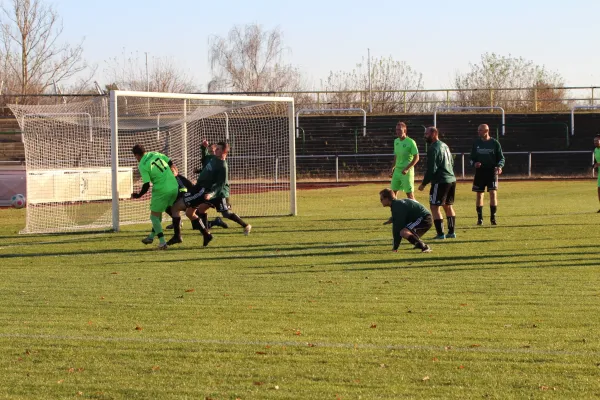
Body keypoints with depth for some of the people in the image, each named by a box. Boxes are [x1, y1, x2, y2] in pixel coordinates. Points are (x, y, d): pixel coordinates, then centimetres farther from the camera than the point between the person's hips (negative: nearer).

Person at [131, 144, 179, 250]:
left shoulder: (142, 165, -11)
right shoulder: (155, 154, 6)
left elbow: (146, 185, -13)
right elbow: (170, 163, 13)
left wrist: (138, 195, 2)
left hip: (162, 191, -7)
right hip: (174, 187, 7)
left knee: (154, 216, 6)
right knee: (158, 212, 23)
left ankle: (162, 242, -2)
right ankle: (152, 236, 34)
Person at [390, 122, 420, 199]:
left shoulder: (410, 142, -13)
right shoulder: (396, 141, 8)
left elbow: (416, 158, -14)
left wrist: (407, 169, -21)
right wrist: (394, 166, 11)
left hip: (407, 172, -7)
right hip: (397, 170, 7)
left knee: (409, 193, -4)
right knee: (393, 191, 8)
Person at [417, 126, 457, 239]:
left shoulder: (433, 148, -14)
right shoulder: (445, 146, 14)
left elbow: (431, 169, -17)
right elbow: (452, 163, 21)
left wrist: (424, 183, -10)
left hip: (440, 182, -9)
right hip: (451, 179, 9)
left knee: (434, 207, -4)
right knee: (448, 206, 18)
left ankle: (440, 233, -8)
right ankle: (451, 232, 19)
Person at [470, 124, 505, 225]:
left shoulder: (495, 143, 1)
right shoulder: (476, 143, 7)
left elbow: (501, 158, 5)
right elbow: (472, 158, 13)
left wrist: (500, 166, -15)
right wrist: (474, 163, -10)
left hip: (492, 171, -2)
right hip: (479, 172, 2)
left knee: (493, 193, -10)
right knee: (479, 194, 3)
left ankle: (493, 217, -4)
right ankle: (480, 218, 11)